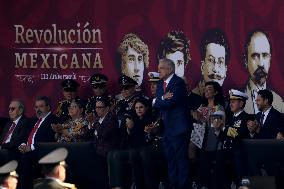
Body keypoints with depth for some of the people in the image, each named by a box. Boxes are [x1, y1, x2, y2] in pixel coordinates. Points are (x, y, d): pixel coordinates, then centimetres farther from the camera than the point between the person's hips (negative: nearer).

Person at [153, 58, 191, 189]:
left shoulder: (178, 82, -12)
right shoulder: (161, 84, 15)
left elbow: (170, 102, -20)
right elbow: (155, 102, 4)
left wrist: (157, 102, -4)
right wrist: (163, 98, -16)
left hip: (178, 127, -9)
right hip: (166, 128, 9)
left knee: (181, 158, -6)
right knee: (170, 158, 12)